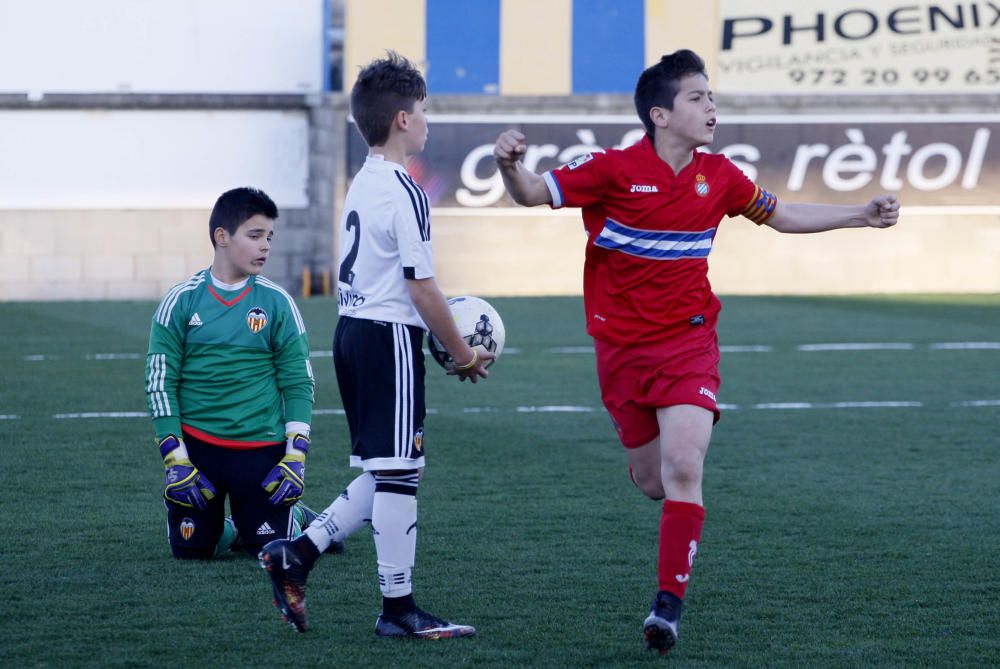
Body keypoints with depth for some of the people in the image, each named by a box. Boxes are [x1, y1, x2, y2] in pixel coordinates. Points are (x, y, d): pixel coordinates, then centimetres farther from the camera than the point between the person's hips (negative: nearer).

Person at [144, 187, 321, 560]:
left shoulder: (277, 303, 0)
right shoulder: (181, 302, -2)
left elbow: (299, 383, 1)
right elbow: (160, 385, -1)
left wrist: (296, 456, -8)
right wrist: (175, 460, -7)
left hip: (261, 450, 0)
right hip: (196, 444, 0)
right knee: (190, 550, 1)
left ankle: (297, 519, 31)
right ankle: (222, 529, 35)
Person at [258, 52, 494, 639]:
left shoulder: (362, 185, 13)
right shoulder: (405, 193, -15)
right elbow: (422, 288, -16)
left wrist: (446, 343, 19)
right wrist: (463, 355, -6)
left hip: (353, 331, 9)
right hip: (390, 337, -9)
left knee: (380, 475, 15)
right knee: (397, 472, -3)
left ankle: (297, 555, 11)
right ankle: (399, 607, 3)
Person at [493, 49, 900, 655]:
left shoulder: (719, 177, 0)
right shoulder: (615, 170, -11)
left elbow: (780, 216, 16)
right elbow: (533, 194, -13)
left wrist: (863, 215, 13)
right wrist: (511, 166, -36)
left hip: (688, 341, 1)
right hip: (621, 348, -1)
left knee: (683, 469, -18)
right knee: (653, 481, 7)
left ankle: (670, 603, -11)